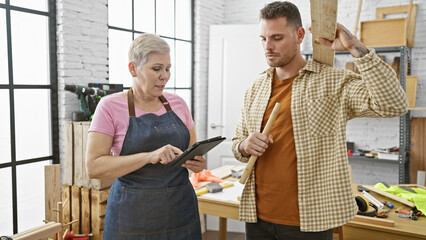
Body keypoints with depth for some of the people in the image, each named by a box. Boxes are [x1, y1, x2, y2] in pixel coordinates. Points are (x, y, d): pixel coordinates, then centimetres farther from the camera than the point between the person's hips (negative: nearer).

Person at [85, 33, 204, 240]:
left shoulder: (177, 103, 5)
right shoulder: (111, 106, -7)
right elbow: (93, 166, -15)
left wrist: (198, 163, -9)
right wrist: (149, 156, -26)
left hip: (181, 210, 4)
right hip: (133, 218, -3)